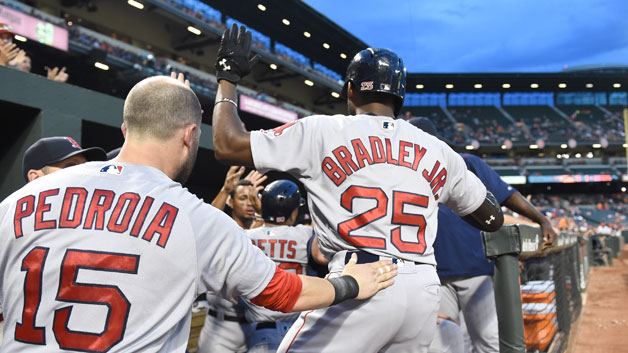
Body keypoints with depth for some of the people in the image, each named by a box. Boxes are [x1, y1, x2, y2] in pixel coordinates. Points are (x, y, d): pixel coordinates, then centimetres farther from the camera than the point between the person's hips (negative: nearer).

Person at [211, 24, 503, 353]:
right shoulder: (437, 150, 13)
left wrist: (227, 78, 18)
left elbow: (227, 146, 3)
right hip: (424, 289, 5)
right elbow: (493, 219, 22)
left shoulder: (322, 131, 2)